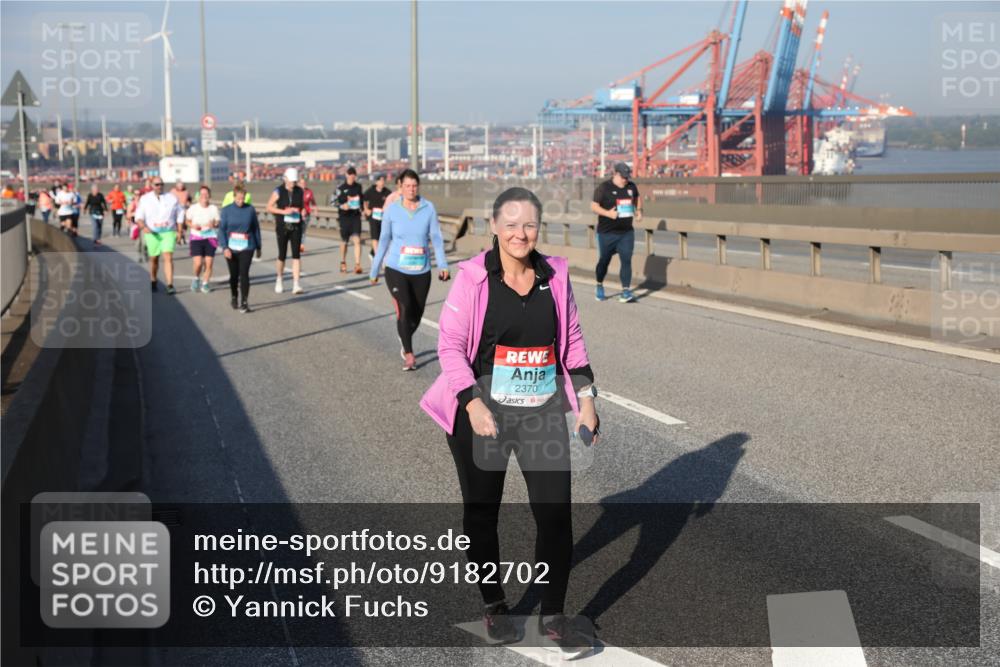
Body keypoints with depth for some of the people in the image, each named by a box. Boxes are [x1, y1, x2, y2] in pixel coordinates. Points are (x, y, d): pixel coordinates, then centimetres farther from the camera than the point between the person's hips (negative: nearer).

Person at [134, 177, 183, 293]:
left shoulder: (172, 198, 7)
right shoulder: (145, 199, 6)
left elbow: (180, 216, 12)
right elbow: (139, 216, 0)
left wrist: (179, 232, 4)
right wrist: (144, 227, -19)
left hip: (168, 232, -1)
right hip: (152, 233, 1)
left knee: (168, 257, -15)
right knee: (153, 258, 9)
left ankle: (170, 285, -19)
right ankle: (153, 282, 29)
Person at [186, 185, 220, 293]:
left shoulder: (213, 208, 2)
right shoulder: (193, 208, -1)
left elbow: (218, 223, 7)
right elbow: (187, 221, 9)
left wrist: (214, 224, -15)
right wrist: (193, 225, -12)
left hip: (210, 238, 1)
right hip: (196, 238, -1)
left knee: (209, 263, -3)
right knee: (198, 263, -11)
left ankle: (205, 283, 15)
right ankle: (197, 278, 20)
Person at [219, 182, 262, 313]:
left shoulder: (250, 209, 0)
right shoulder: (226, 210, -1)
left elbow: (256, 228, 8)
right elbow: (222, 229, -2)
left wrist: (258, 247, 11)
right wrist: (225, 247, -13)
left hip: (247, 247, -1)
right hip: (231, 248, 1)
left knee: (244, 274, -12)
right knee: (234, 275, 12)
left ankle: (244, 302, -11)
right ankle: (234, 298, 33)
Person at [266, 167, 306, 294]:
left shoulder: (299, 191, 7)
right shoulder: (278, 191, -4)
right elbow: (269, 207, -3)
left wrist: (297, 210, -1)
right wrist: (283, 211, -15)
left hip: (296, 227, 2)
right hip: (282, 227, -2)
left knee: (296, 255, -7)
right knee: (282, 256, 5)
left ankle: (296, 284, -10)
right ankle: (279, 279, 30)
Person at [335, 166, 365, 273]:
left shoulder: (358, 186, 9)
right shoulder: (341, 188, -1)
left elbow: (362, 199, 20)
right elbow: (335, 201, -3)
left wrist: (362, 208, 7)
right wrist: (342, 206, -22)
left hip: (356, 216, 2)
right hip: (344, 217, -2)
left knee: (357, 240, -12)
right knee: (344, 241, 9)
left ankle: (357, 264, -14)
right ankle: (343, 263, 28)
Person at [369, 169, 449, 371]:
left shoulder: (428, 208, -4)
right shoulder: (392, 210, -3)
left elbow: (436, 238, -4)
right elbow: (384, 240, 6)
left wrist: (442, 265, -15)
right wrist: (374, 270, 10)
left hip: (421, 271, 1)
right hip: (396, 270, -1)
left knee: (417, 313, 11)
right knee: (403, 310, -16)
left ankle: (404, 341, 42)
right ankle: (409, 355, -6)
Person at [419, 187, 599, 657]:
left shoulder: (555, 275, 2)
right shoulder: (473, 277, -9)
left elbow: (572, 340, 12)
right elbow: (450, 344, -8)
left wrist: (586, 397, 6)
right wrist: (473, 404, -17)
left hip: (544, 411, 2)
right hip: (483, 412, -2)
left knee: (555, 514, -1)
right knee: (481, 514, 12)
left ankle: (552, 617, 17)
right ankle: (494, 607, 34)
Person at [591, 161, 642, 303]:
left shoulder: (631, 187, 6)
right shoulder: (604, 188, -9)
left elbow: (637, 198, 26)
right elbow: (594, 206, -9)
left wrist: (639, 210, 7)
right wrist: (608, 213, -24)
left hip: (627, 233, 3)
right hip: (607, 233, -3)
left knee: (626, 260, -8)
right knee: (604, 260, 10)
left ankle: (626, 292, -9)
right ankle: (599, 286, 34)